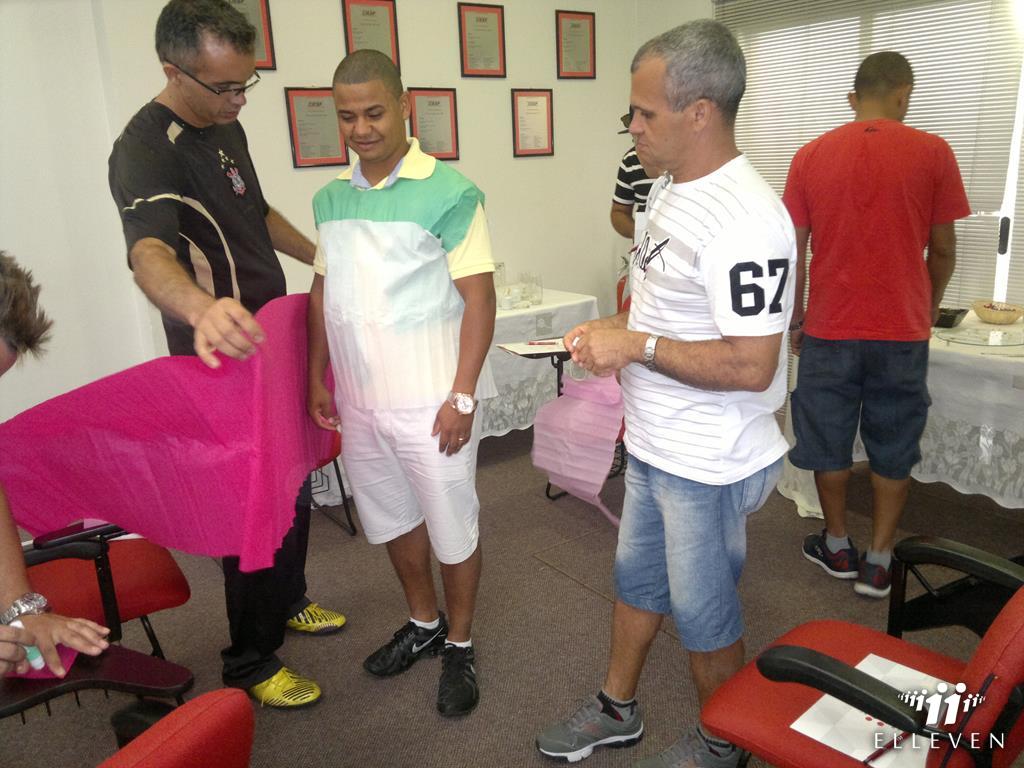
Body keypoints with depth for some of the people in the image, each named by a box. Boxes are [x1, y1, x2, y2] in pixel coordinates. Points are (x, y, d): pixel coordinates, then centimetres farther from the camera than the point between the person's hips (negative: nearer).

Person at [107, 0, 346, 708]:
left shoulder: (225, 126, 7)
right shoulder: (146, 151, -22)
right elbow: (149, 254, -41)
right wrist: (200, 307, -62)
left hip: (273, 340, 9)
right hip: (225, 359, -9)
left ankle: (288, 600, 43)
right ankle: (251, 664, 20)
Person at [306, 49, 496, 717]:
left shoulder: (448, 192, -11)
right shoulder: (330, 199, 7)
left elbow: (479, 298, -13)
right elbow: (322, 291, 14)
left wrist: (462, 397, -17)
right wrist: (318, 379, 11)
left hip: (430, 400, -6)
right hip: (358, 399, 6)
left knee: (452, 528, 8)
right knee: (391, 519, 20)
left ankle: (460, 646, 31)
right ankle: (424, 624, 42)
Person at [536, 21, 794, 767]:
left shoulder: (743, 219, -26)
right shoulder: (668, 188, 5)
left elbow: (751, 365, -29)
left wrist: (636, 346, -24)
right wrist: (613, 329, 2)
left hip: (709, 466, -9)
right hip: (653, 446, 9)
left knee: (705, 618, 12)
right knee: (636, 579, 23)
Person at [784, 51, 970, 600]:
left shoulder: (810, 157, -1)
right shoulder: (932, 153, -4)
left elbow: (794, 251, 1)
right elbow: (943, 250, 2)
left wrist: (796, 318, 13)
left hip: (829, 328, 1)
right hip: (902, 330, 0)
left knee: (828, 442, 15)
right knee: (894, 450, 13)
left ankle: (837, 547, 29)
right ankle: (878, 562, 20)